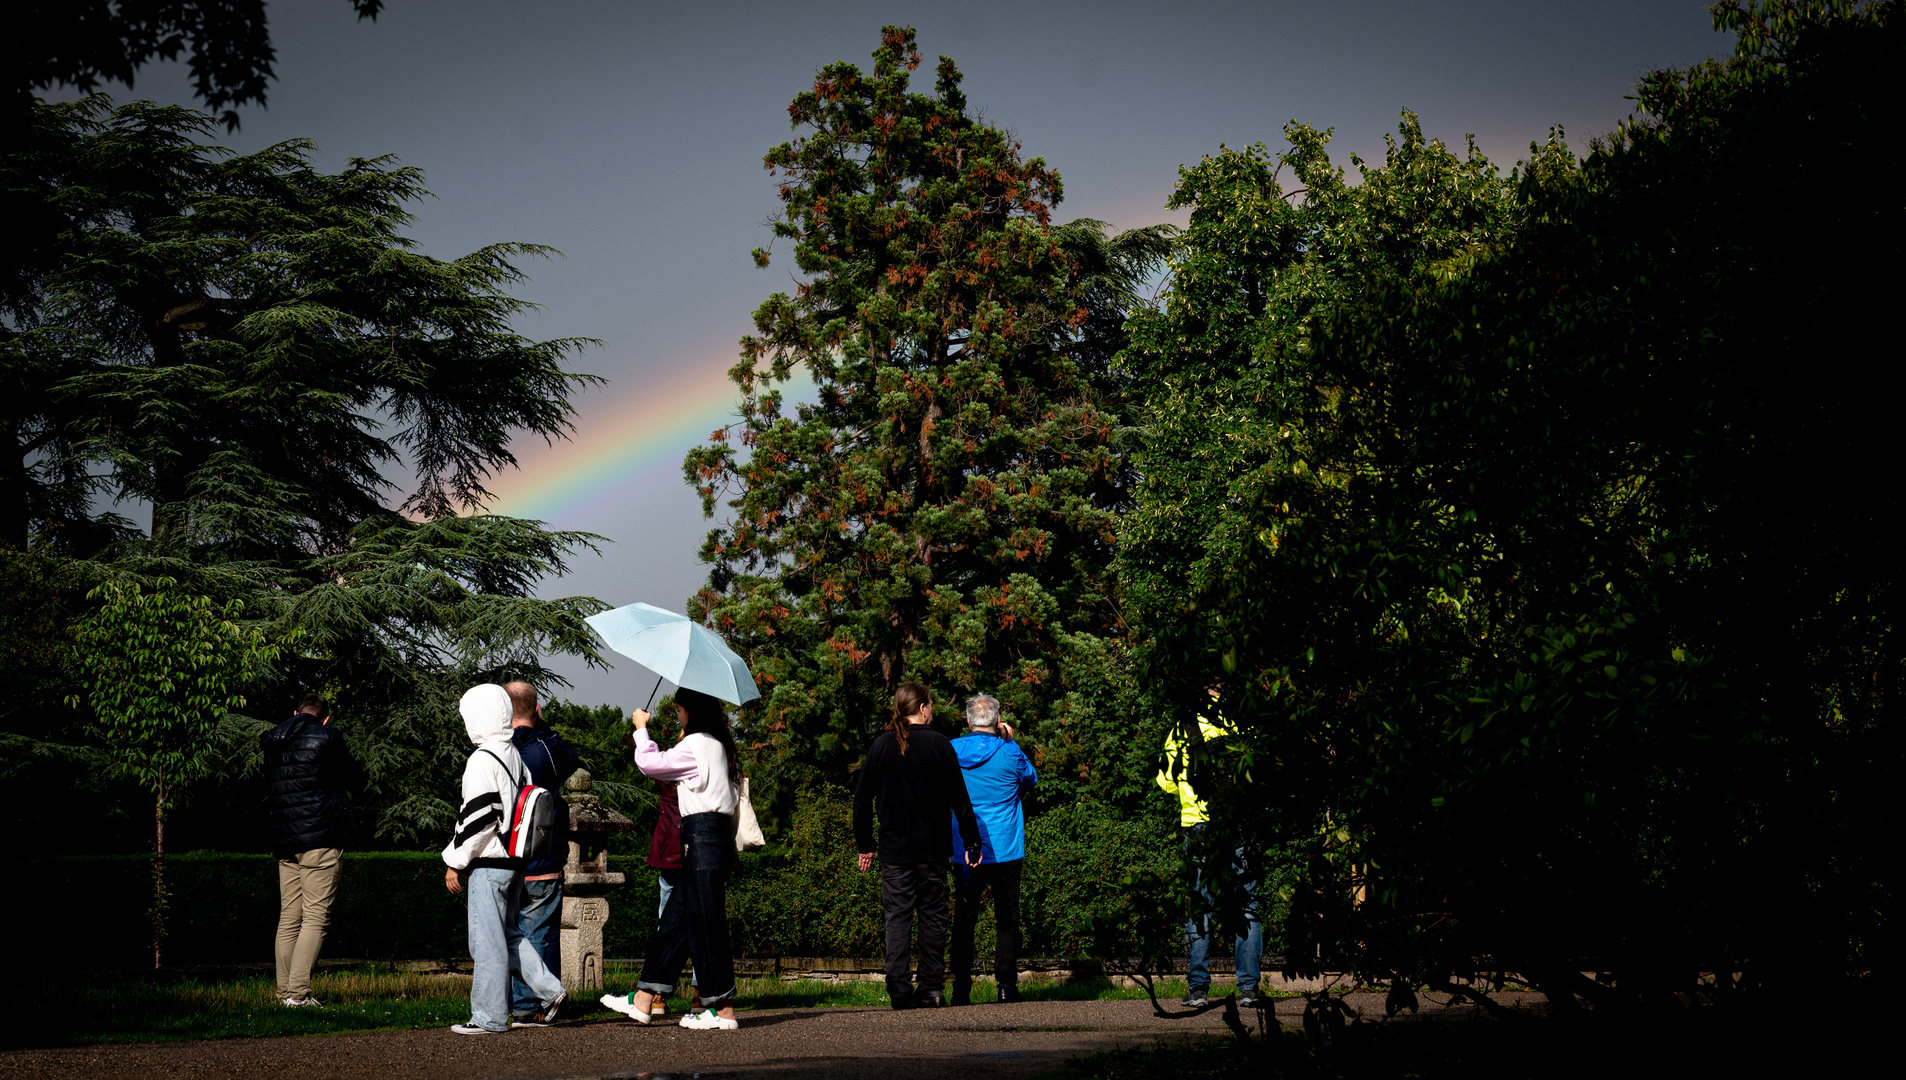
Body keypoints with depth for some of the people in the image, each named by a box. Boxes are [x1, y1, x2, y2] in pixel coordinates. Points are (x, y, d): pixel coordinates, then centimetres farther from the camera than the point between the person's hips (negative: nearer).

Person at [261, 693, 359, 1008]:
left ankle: (285, 991, 7)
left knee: (288, 917, 10)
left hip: (283, 840, 6)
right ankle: (298, 992, -13)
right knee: (315, 917, -6)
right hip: (320, 838, -6)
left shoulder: (272, 743, 12)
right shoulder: (326, 736, -5)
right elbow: (352, 777, 6)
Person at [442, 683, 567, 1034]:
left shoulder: (482, 760, -14)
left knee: (487, 940, -3)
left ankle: (489, 1017, 1)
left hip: (489, 864, -9)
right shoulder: (515, 756, 13)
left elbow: (477, 817, -18)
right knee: (507, 932, 18)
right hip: (515, 860, 9)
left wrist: (455, 862, -10)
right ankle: (548, 989, 12)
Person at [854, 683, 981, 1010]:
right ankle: (932, 988, 5)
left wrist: (864, 845, 11)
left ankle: (899, 989, -6)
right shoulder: (939, 744, -3)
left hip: (894, 848, 1)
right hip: (933, 847, -1)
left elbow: (863, 799, 3)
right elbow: (959, 798, -2)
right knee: (933, 915, 7)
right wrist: (971, 842, 3)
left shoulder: (881, 746, 2)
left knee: (898, 916, 2)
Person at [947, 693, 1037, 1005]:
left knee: (964, 920, 7)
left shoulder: (950, 751, -1)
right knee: (1006, 919, 5)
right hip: (1004, 850, -2)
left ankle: (961, 990, 5)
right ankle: (1007, 987, 1)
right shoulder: (1008, 753, -7)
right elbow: (1031, 779, 13)